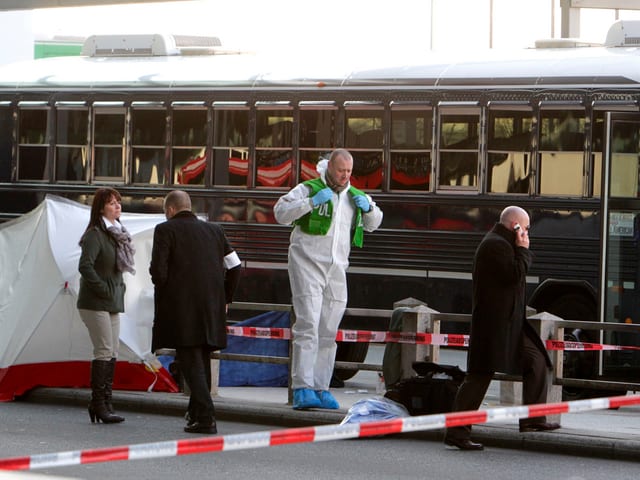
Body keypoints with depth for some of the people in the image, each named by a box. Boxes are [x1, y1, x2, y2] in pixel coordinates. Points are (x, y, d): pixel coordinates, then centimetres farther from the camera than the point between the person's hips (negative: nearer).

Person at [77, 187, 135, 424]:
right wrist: (104, 289, -18)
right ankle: (99, 404, -6)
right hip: (96, 304, -9)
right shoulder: (95, 234, -12)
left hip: (113, 304, 9)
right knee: (104, 352, -10)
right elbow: (85, 266, -22)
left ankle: (104, 403, 12)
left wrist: (119, 288, 13)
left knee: (112, 353, 7)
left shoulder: (118, 234, 15)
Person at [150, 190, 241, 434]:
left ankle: (205, 416, -16)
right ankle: (196, 412, 24)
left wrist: (163, 292, 7)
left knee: (190, 362, -5)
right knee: (202, 361, 17)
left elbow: (158, 270, -11)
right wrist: (225, 298, 19)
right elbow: (234, 266, 11)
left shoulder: (165, 230, -2)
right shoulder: (214, 230, 14)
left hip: (181, 308, -5)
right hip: (212, 309, 5)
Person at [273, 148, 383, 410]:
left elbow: (373, 224, 26)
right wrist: (312, 202, -20)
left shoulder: (355, 196, 15)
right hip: (307, 263, -6)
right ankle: (302, 389, -20)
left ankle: (320, 388, 12)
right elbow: (281, 212, -10)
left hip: (336, 269, 6)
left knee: (328, 332, 6)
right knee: (307, 326, -15)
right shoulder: (309, 189, -2)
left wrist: (369, 208, 4)